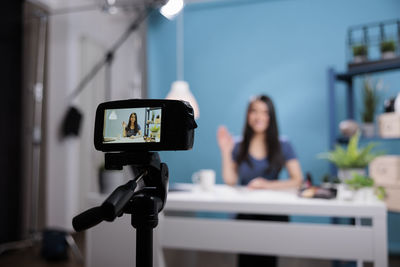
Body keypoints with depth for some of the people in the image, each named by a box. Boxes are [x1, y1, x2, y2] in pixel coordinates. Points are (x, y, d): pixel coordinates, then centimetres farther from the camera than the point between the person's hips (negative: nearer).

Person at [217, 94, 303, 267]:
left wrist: (268, 185, -14)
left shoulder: (283, 146, 7)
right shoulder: (239, 147, 10)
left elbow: (297, 180, -1)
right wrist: (225, 151, -4)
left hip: (274, 212, 0)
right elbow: (230, 181, 0)